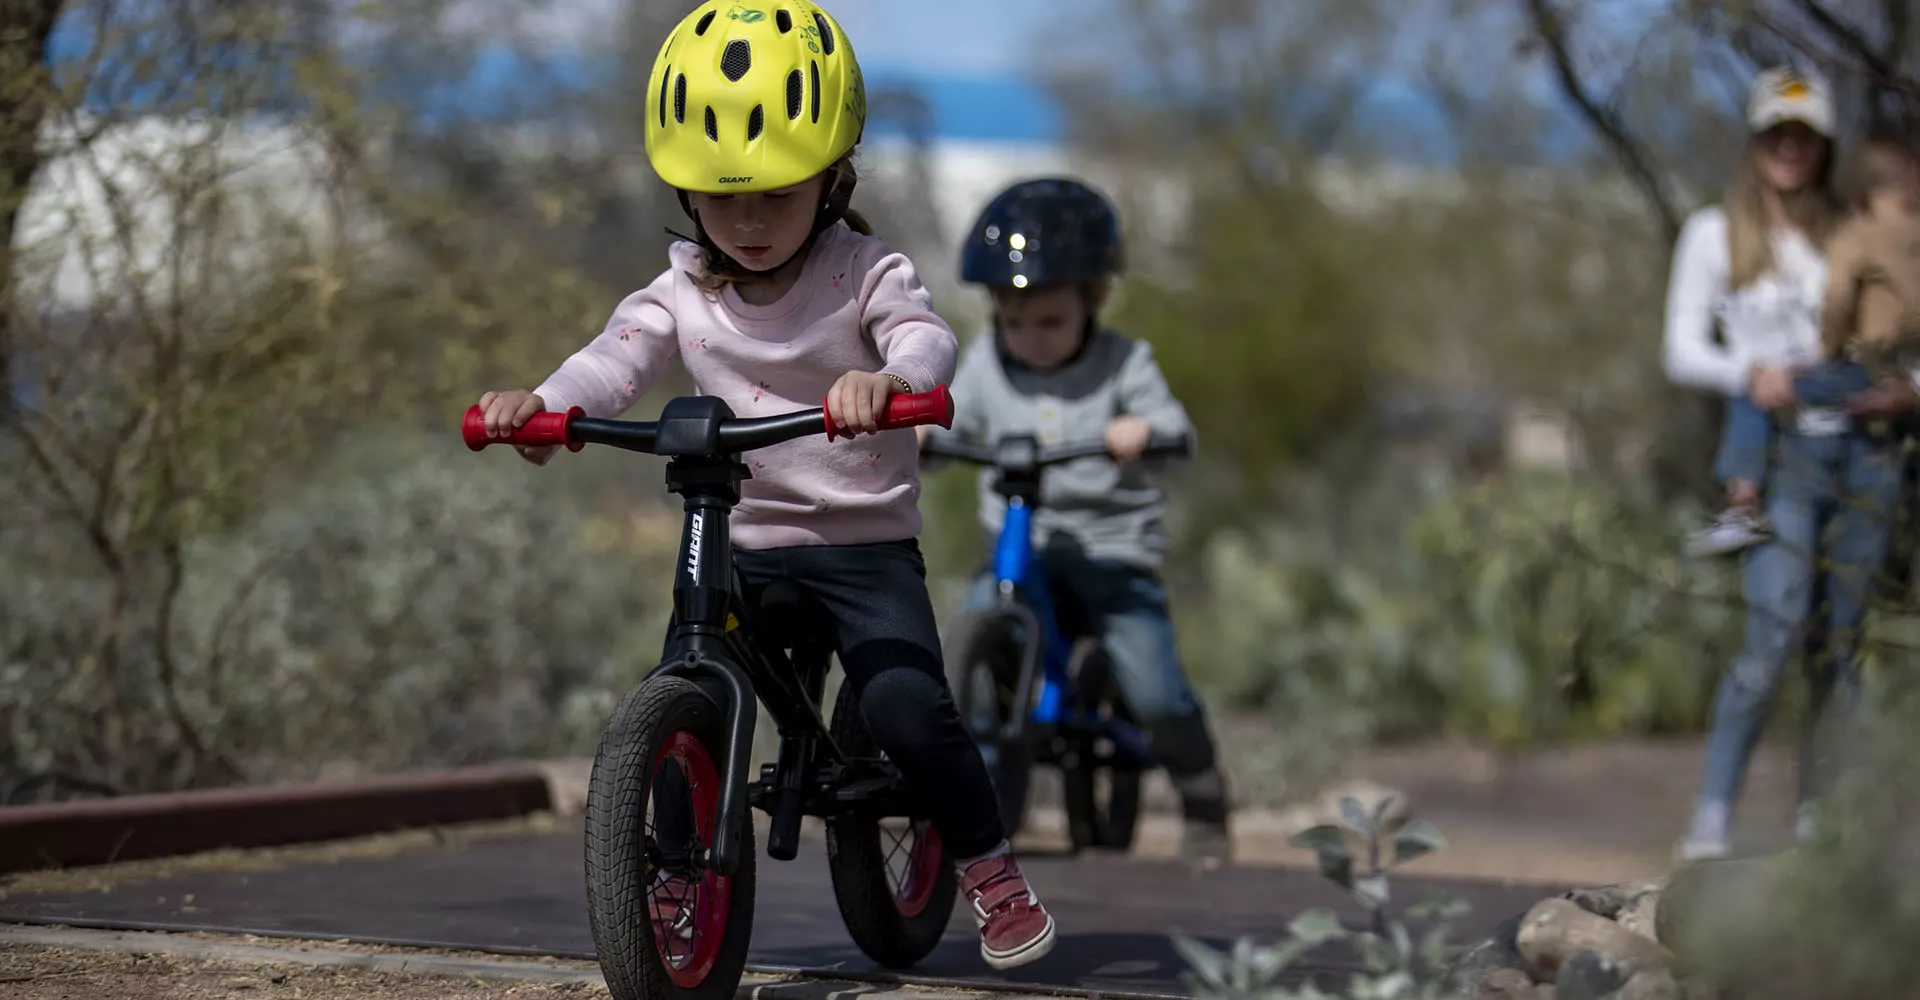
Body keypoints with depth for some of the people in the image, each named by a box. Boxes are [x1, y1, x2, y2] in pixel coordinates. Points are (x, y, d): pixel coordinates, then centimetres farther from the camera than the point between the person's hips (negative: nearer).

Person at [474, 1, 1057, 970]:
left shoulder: (866, 274, -7)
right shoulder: (683, 293, 3)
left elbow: (925, 339, -26)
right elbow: (617, 359, -13)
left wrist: (887, 379, -52)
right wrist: (542, 402, -37)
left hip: (864, 541, -3)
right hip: (741, 549, 3)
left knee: (905, 704, -21)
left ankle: (991, 868, 1)